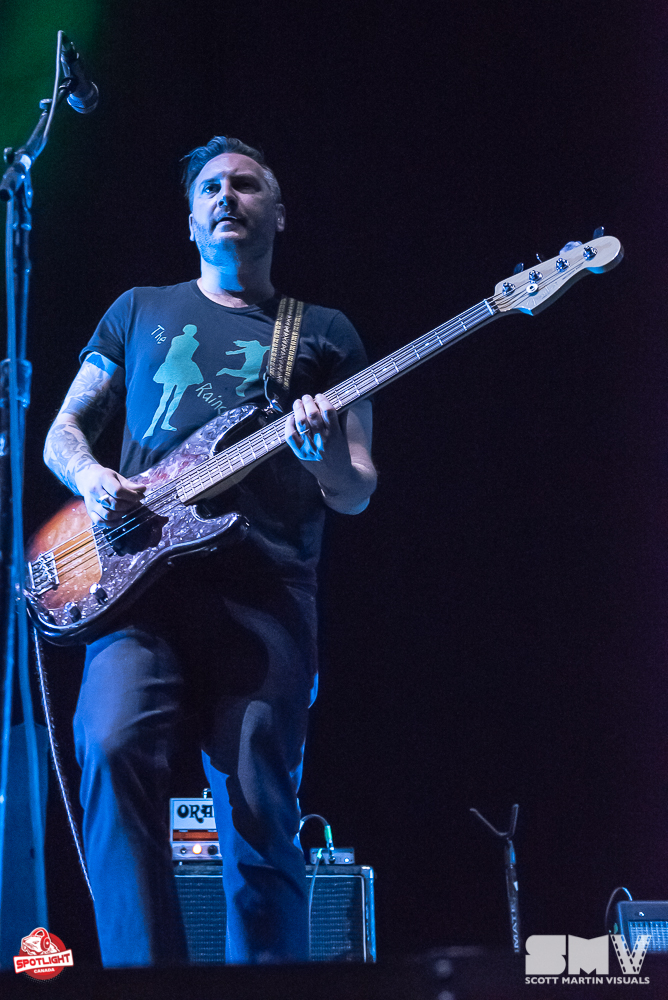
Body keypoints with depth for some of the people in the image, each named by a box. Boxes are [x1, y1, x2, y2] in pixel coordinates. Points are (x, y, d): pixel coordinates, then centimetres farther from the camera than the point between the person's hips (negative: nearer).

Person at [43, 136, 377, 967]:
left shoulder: (324, 335, 21)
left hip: (265, 593, 0)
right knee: (115, 743, -26)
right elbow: (63, 430, 24)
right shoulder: (139, 312, 25)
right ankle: (146, 964, -22)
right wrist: (90, 477, 0)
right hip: (142, 577, 0)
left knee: (259, 818, -10)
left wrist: (324, 457, -9)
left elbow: (357, 495, 15)